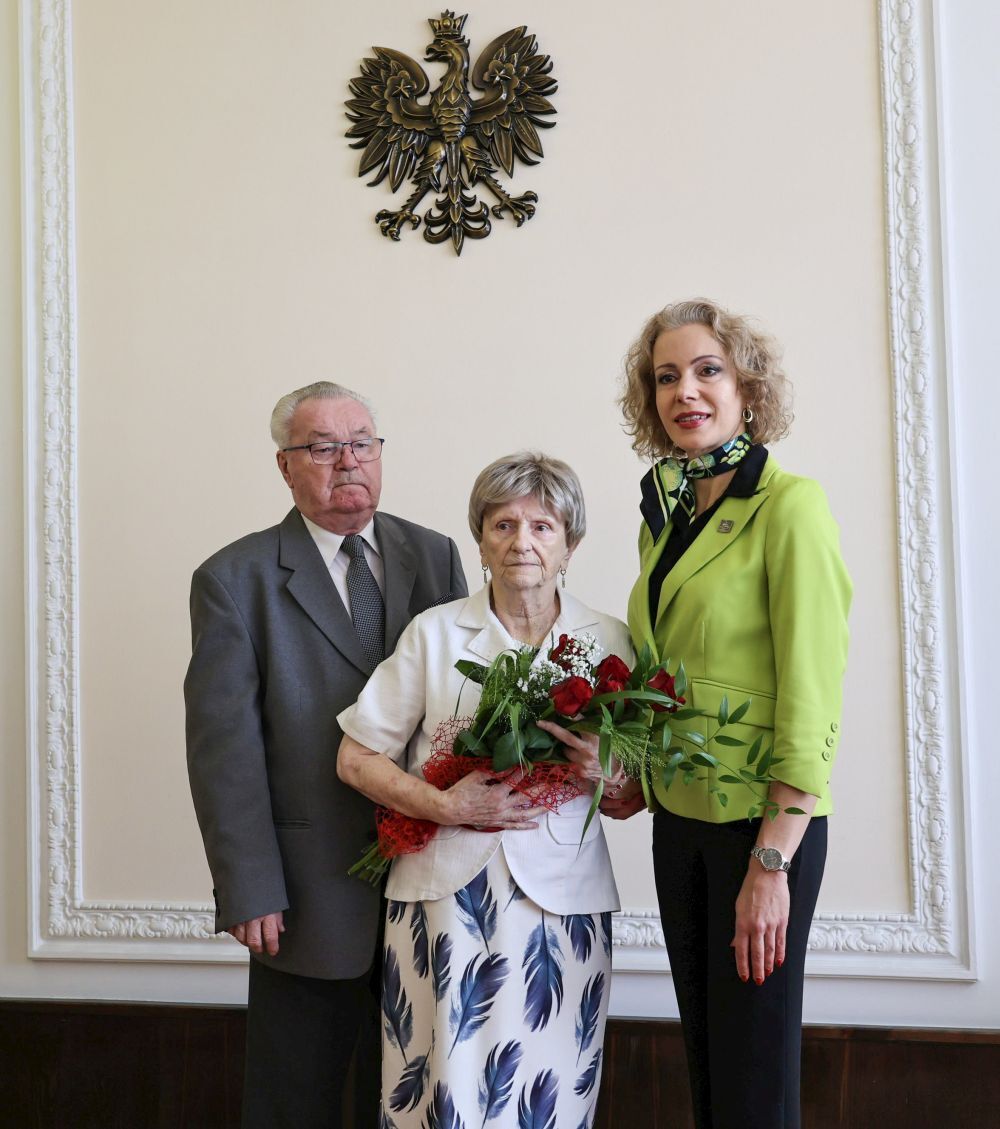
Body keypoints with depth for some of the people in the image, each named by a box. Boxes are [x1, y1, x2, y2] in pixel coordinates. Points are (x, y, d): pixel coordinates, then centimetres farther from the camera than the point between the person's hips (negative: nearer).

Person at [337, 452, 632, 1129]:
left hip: (559, 895, 1)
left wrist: (601, 774, -13)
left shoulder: (609, 641, 5)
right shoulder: (435, 633, 2)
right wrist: (445, 805, -11)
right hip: (445, 891, 0)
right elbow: (357, 758, 3)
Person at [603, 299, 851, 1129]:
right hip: (679, 816, 7)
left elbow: (811, 694, -17)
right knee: (704, 1050, 17)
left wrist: (772, 863, -19)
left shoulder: (788, 505, -13)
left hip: (761, 821, -6)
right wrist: (632, 772, 4)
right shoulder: (665, 514, 8)